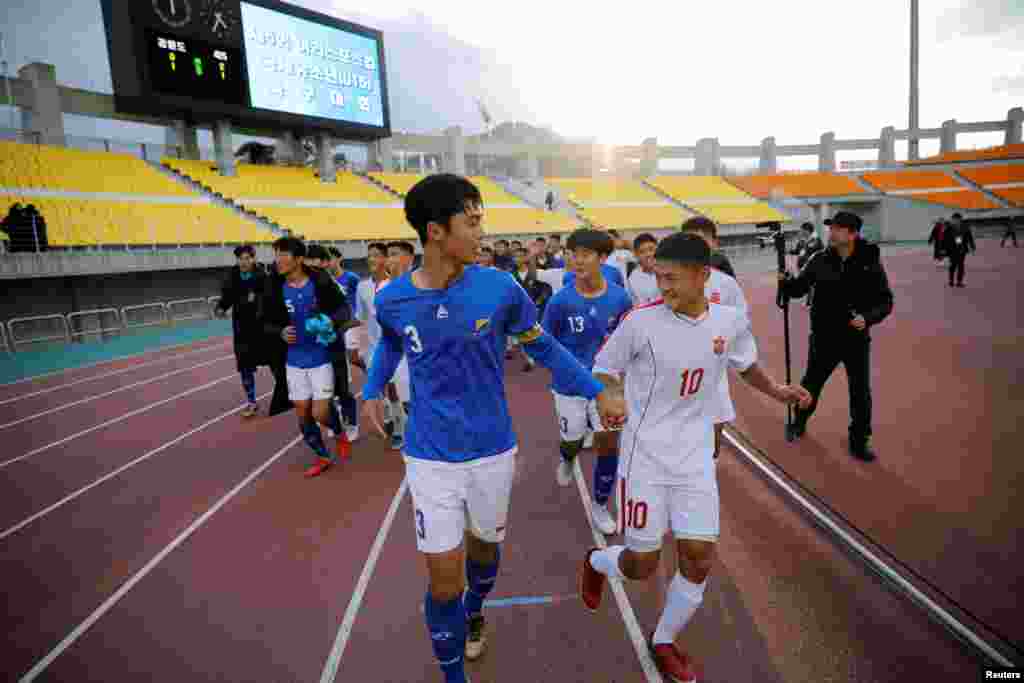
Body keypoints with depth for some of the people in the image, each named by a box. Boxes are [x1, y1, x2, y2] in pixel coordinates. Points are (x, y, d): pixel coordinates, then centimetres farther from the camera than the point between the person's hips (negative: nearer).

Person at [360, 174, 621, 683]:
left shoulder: (500, 288, -13)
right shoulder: (392, 299, -9)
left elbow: (543, 348, 1)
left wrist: (598, 393, 1)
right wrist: (372, 390, 9)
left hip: (492, 451, 1)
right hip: (430, 458, 0)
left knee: (483, 546, 23)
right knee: (444, 582, 3)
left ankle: (474, 614, 57)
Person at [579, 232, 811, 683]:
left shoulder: (731, 321, -4)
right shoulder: (641, 320, -16)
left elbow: (745, 365, 16)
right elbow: (603, 369, -4)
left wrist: (777, 390, 2)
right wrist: (606, 399, -22)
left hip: (696, 457, 4)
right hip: (646, 454, -3)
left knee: (699, 560, 5)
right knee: (642, 565, 3)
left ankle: (663, 641, 32)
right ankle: (594, 562, 40)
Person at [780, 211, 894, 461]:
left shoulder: (870, 263, -10)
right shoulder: (820, 260, -6)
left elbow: (885, 300, -6)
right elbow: (799, 288, 0)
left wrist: (868, 318, -23)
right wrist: (786, 282, -21)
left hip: (856, 339, -1)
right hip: (823, 337, 1)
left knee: (861, 393, 7)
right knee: (811, 383, 16)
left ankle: (859, 442, 25)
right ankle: (799, 422, 41)